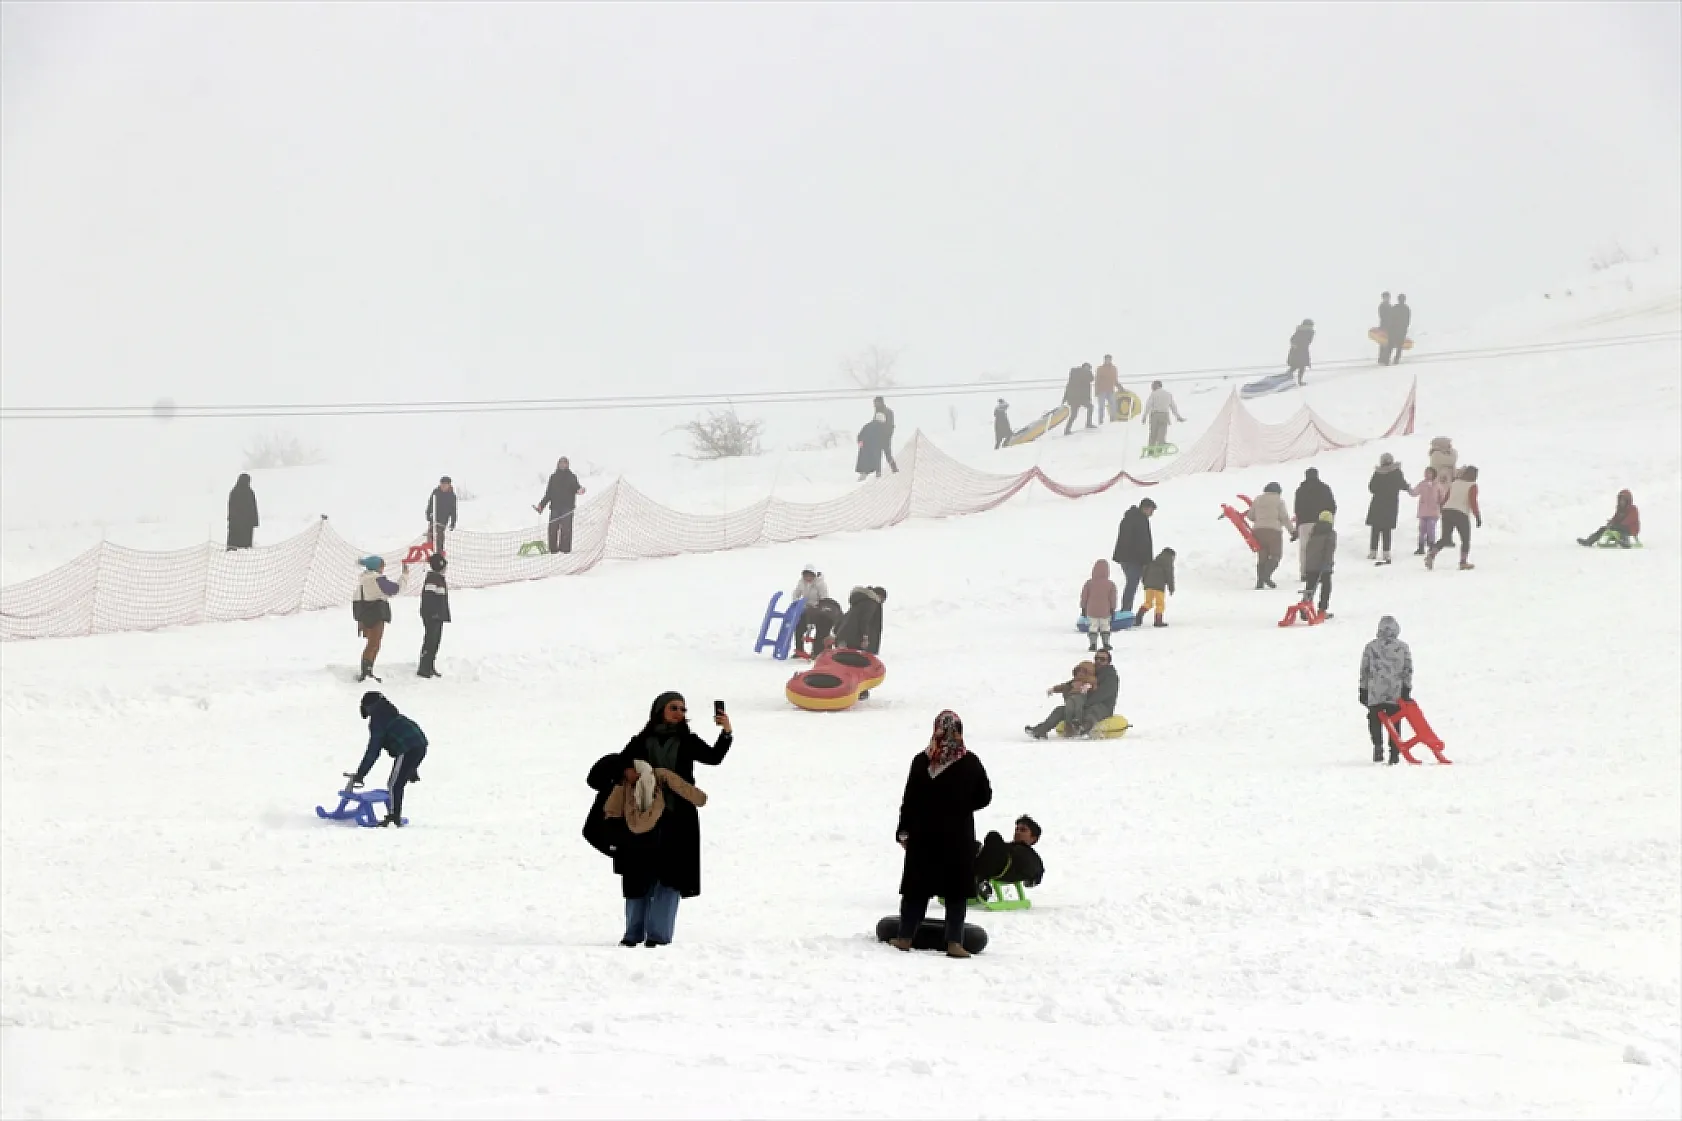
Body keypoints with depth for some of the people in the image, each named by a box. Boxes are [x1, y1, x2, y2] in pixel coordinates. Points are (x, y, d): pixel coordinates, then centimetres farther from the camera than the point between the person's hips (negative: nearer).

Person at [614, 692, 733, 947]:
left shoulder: (688, 742, 6)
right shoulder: (642, 742, 6)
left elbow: (713, 757, -8)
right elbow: (617, 764, 5)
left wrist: (726, 733, -24)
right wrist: (626, 771, -17)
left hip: (677, 819, -1)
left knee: (669, 875, -5)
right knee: (639, 875, 6)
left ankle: (658, 934, -2)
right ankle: (634, 933, 16)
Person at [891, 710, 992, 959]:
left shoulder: (922, 761, -7)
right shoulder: (971, 763, -6)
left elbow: (909, 799, -5)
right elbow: (984, 797, 2)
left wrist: (903, 830, 5)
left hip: (923, 835, 1)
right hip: (959, 836, -1)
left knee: (917, 886, 10)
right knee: (956, 891, 3)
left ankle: (905, 937, 13)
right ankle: (954, 942, -3)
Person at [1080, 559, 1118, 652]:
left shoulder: (1089, 583, -6)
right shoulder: (1110, 584, -6)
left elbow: (1084, 597, 1)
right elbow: (1112, 599, -2)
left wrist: (1083, 609, 11)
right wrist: (1112, 610, 7)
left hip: (1092, 611, 0)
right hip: (1105, 612, 0)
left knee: (1092, 627, 6)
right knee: (1105, 627, 12)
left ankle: (1093, 644, 1)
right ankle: (1106, 644, 12)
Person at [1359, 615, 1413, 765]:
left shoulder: (1370, 647, 1)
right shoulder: (1403, 647, 2)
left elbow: (1364, 670, 5)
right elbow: (1408, 670, 2)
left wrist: (1363, 691, 13)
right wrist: (1406, 691, 6)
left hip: (1375, 694, -1)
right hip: (1396, 695, 1)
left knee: (1375, 720, 12)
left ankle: (1378, 744, -12)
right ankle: (1394, 753, 6)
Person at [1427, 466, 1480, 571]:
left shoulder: (1454, 483, 14)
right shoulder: (1472, 486, -3)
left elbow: (1445, 499, 16)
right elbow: (1473, 503, -9)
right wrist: (1478, 517, -2)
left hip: (1447, 511, 5)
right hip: (1461, 514, -5)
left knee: (1445, 538, 10)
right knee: (1466, 539, 12)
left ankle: (1431, 554, -10)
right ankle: (1463, 562, 9)